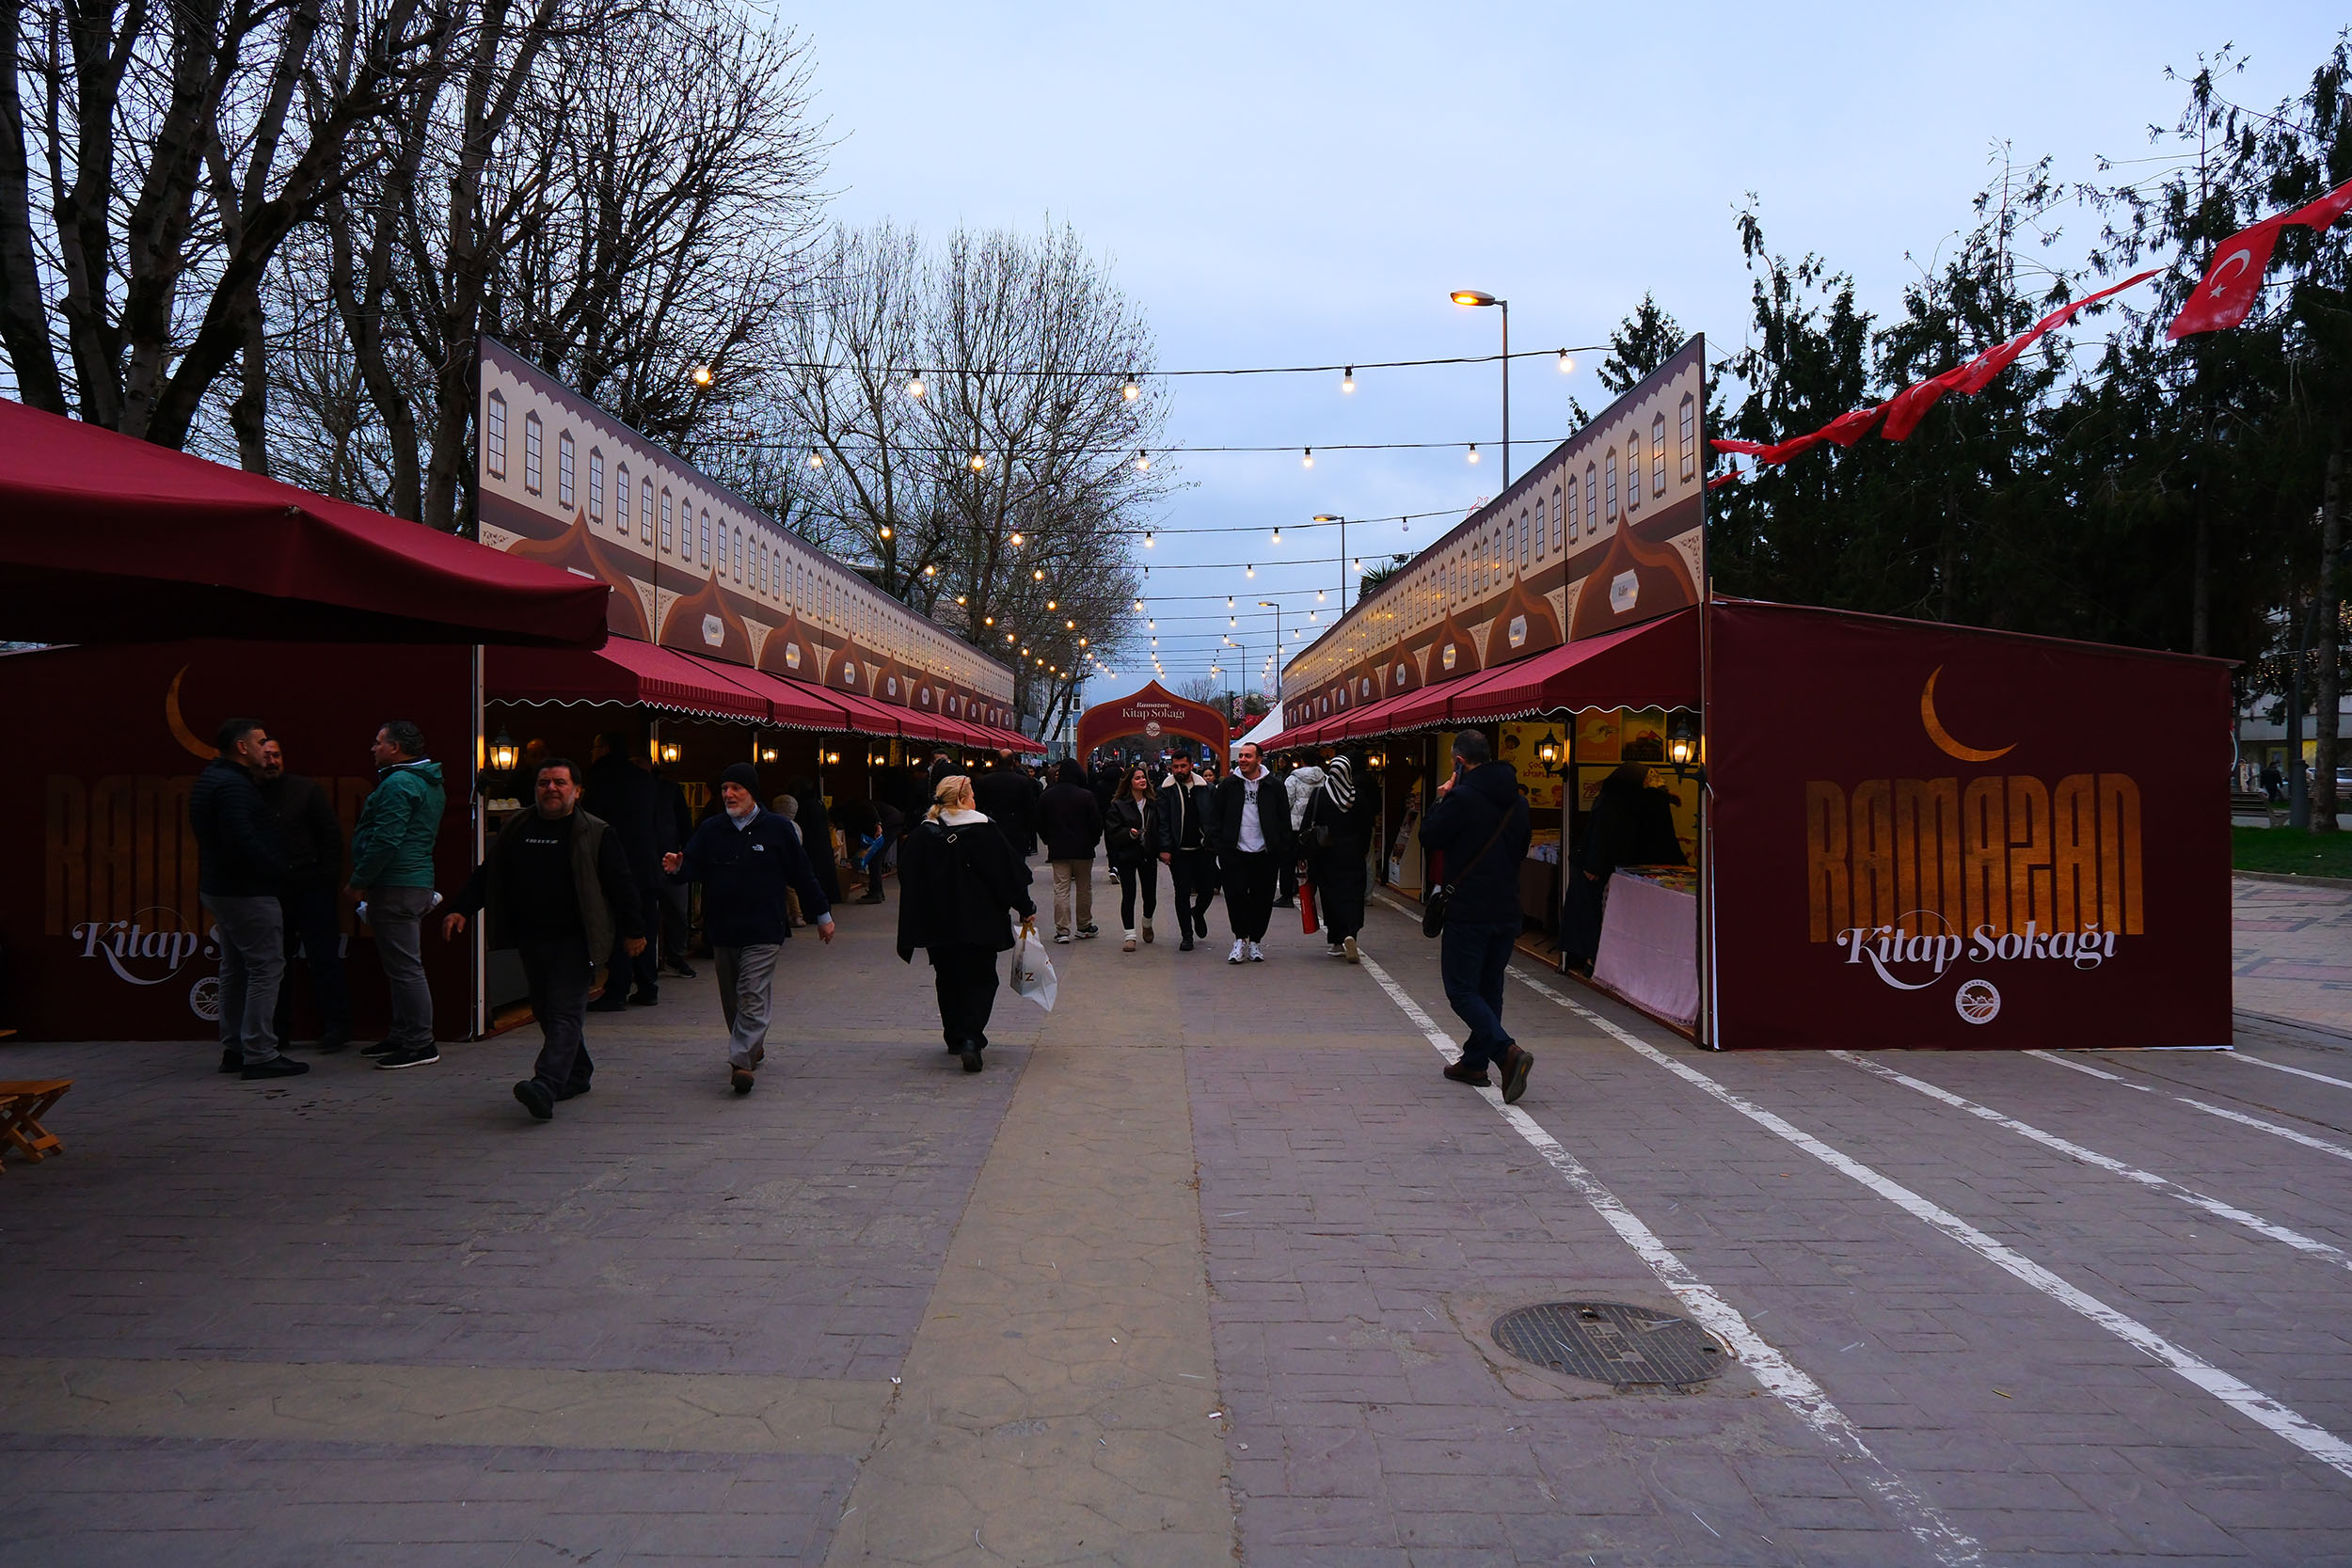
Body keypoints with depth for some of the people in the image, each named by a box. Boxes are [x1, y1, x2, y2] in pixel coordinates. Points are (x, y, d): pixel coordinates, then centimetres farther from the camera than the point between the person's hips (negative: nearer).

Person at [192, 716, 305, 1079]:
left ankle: (233, 1049, 22)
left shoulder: (212, 779, 15)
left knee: (235, 969, 16)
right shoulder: (233, 785, -18)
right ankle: (259, 1054, -7)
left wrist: (275, 869, 17)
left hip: (218, 888, 11)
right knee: (265, 967, -7)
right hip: (246, 892, -11)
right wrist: (278, 871, -15)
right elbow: (243, 843, -28)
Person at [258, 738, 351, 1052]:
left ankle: (335, 1025, 3)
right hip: (270, 894, 3)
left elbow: (331, 835, 0)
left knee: (324, 959, -2)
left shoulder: (306, 789, 1)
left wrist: (328, 879, -7)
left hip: (310, 890, -3)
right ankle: (278, 1029, 19)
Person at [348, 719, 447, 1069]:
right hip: (418, 883, 11)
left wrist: (359, 881, -13)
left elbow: (386, 841, -23)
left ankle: (420, 1044, -4)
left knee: (404, 967, -7)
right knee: (403, 965, 17)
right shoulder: (429, 784, 18)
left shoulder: (398, 784, -15)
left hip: (395, 888, -11)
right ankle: (402, 1036, 25)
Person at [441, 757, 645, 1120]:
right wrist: (461, 909, 6)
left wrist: (633, 930, -1)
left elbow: (620, 884, -2)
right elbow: (486, 874, 17)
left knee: (566, 1012, -11)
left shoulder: (595, 834, -3)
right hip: (530, 940, 6)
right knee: (545, 1011, 13)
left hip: (572, 941, -6)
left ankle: (545, 1086, -22)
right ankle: (577, 1074, 29)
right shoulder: (516, 829, 11)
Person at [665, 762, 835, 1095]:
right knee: (731, 999, 13)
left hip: (763, 931, -4)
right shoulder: (711, 829, 7)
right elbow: (694, 865, 4)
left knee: (752, 998, -11)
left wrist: (823, 915, 10)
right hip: (722, 929, 4)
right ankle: (754, 1048, 30)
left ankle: (741, 1061, -14)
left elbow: (802, 874, 5)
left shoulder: (777, 829, -1)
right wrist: (676, 867, -21)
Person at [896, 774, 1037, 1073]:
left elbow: (908, 879, 3)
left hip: (936, 924, 3)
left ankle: (955, 1038, 27)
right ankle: (970, 1039, -15)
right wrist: (1026, 907, 8)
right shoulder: (983, 831, -10)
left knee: (948, 981, 19)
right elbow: (1009, 873, -6)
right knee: (981, 980, 4)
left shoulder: (921, 835, -1)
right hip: (979, 924, -3)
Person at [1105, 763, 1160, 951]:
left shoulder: (1153, 802, 6)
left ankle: (1147, 923, 37)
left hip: (1148, 855, 3)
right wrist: (1129, 833, -23)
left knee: (1150, 895, 7)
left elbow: (1160, 827, 9)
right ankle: (1130, 936, 1)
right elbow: (1112, 833, -7)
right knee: (1128, 895, -4)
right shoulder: (1118, 804, -4)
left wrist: (1160, 850, -3)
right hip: (1126, 856, -3)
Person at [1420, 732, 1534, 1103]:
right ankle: (1474, 1062, 22)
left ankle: (1507, 1051, -21)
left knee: (1462, 990, -3)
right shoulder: (1516, 801, 8)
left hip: (1468, 911, -7)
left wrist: (1440, 799, 5)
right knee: (1489, 989, 16)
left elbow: (1429, 837, -6)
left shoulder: (1463, 797, -16)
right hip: (1507, 910, 7)